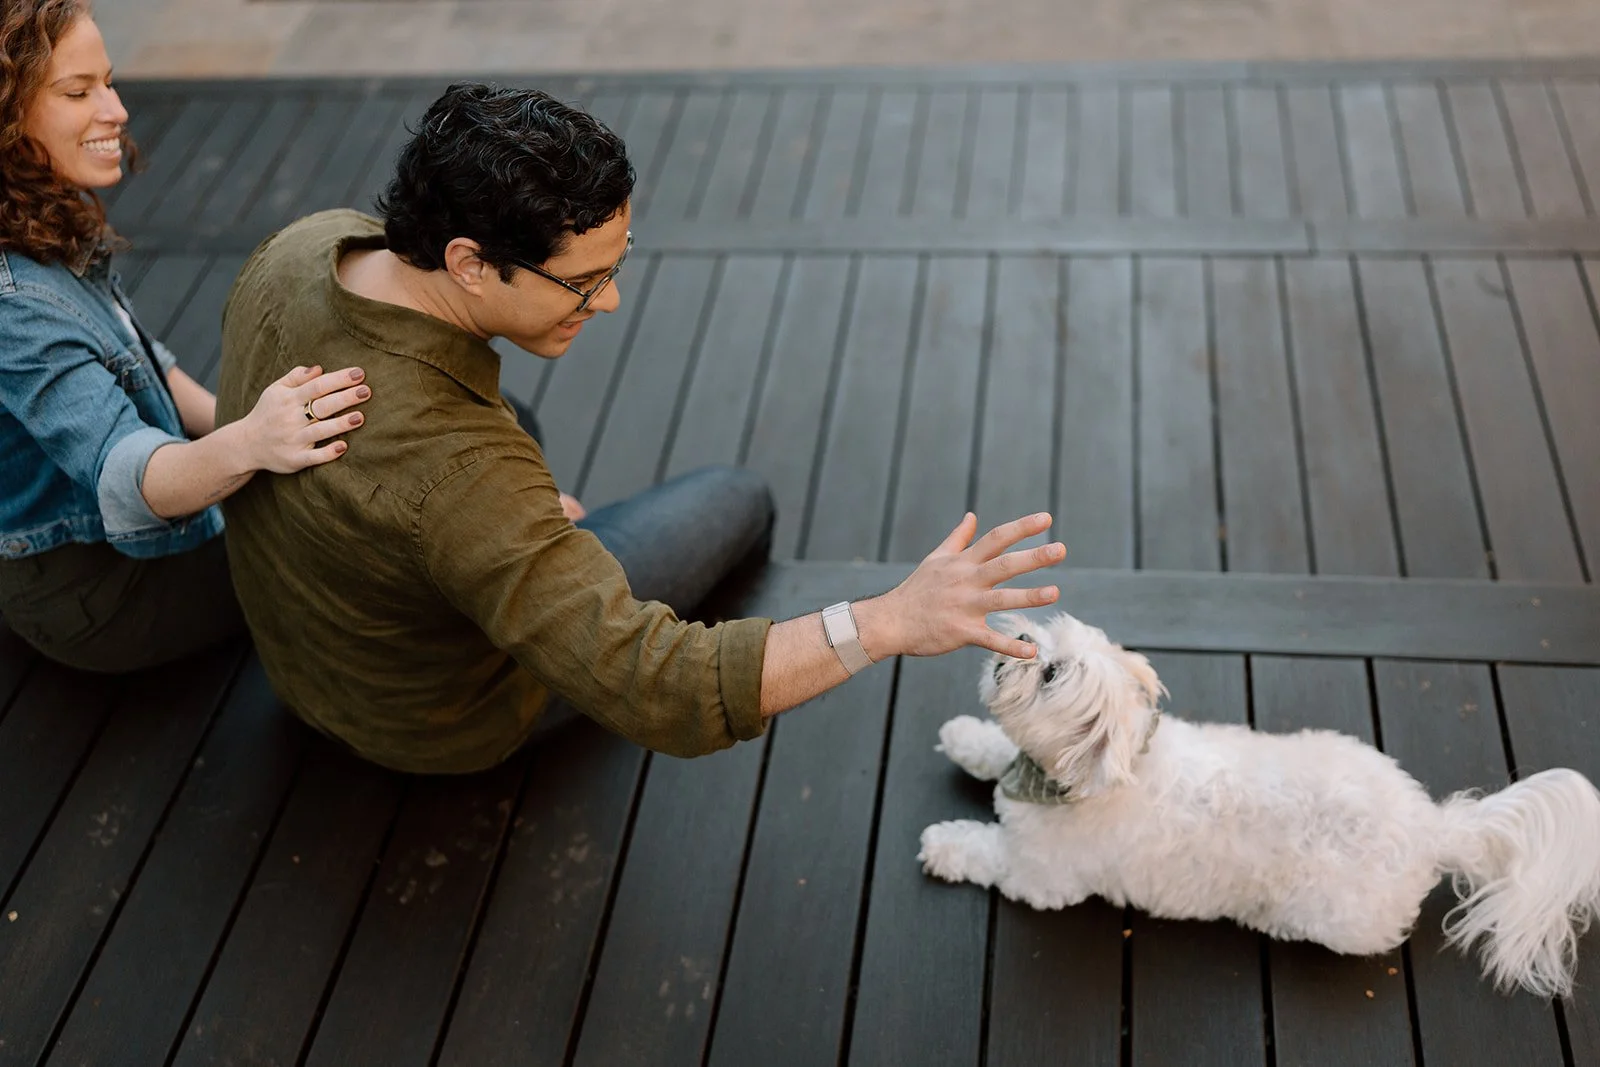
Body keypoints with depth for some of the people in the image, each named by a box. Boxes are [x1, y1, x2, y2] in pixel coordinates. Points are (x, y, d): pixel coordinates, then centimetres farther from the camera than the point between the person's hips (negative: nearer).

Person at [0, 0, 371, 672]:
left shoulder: (54, 231, -4)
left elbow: (142, 363, 9)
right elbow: (123, 474, -43)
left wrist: (230, 423, -3)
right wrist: (245, 448, -61)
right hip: (91, 592, -9)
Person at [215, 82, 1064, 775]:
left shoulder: (305, 244, -21)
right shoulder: (454, 470, -46)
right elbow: (658, 697, -47)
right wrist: (891, 620, -50)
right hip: (445, 726, -6)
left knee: (517, 428, 30)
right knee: (737, 502, 11)